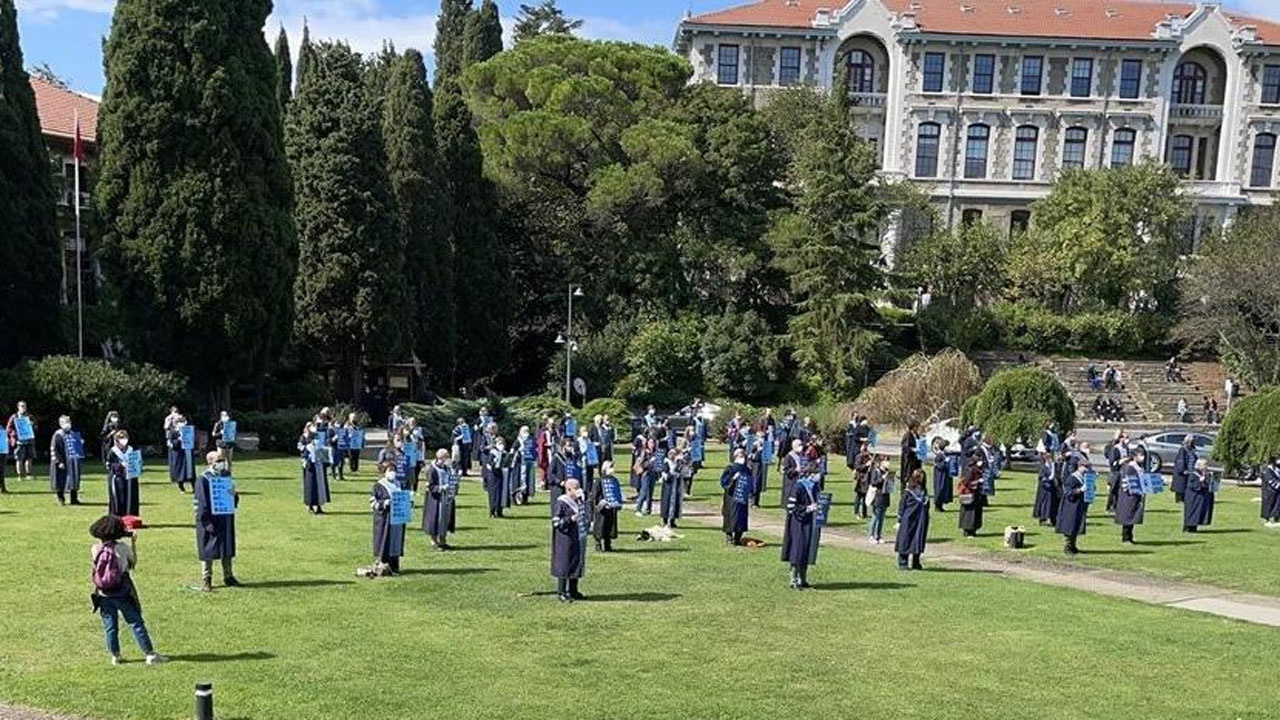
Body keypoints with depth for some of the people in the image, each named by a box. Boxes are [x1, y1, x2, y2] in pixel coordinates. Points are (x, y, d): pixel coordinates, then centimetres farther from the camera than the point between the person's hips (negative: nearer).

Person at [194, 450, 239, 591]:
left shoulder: (226, 476, 8)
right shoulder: (203, 479, -10)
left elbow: (234, 500, 16)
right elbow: (201, 504, -13)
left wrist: (233, 494, -8)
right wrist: (208, 524, -18)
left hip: (226, 520, 6)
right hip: (210, 521, -6)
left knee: (228, 549, 12)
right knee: (208, 552, 2)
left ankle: (228, 576, 25)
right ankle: (206, 580, 12)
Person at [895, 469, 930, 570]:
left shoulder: (923, 491, 10)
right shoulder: (908, 492, -6)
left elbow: (926, 507, 15)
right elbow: (902, 506, -5)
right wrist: (899, 520, -7)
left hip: (921, 521, 5)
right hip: (909, 521, -5)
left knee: (919, 542, 8)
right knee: (905, 541, 0)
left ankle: (916, 563, 19)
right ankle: (902, 563, 9)